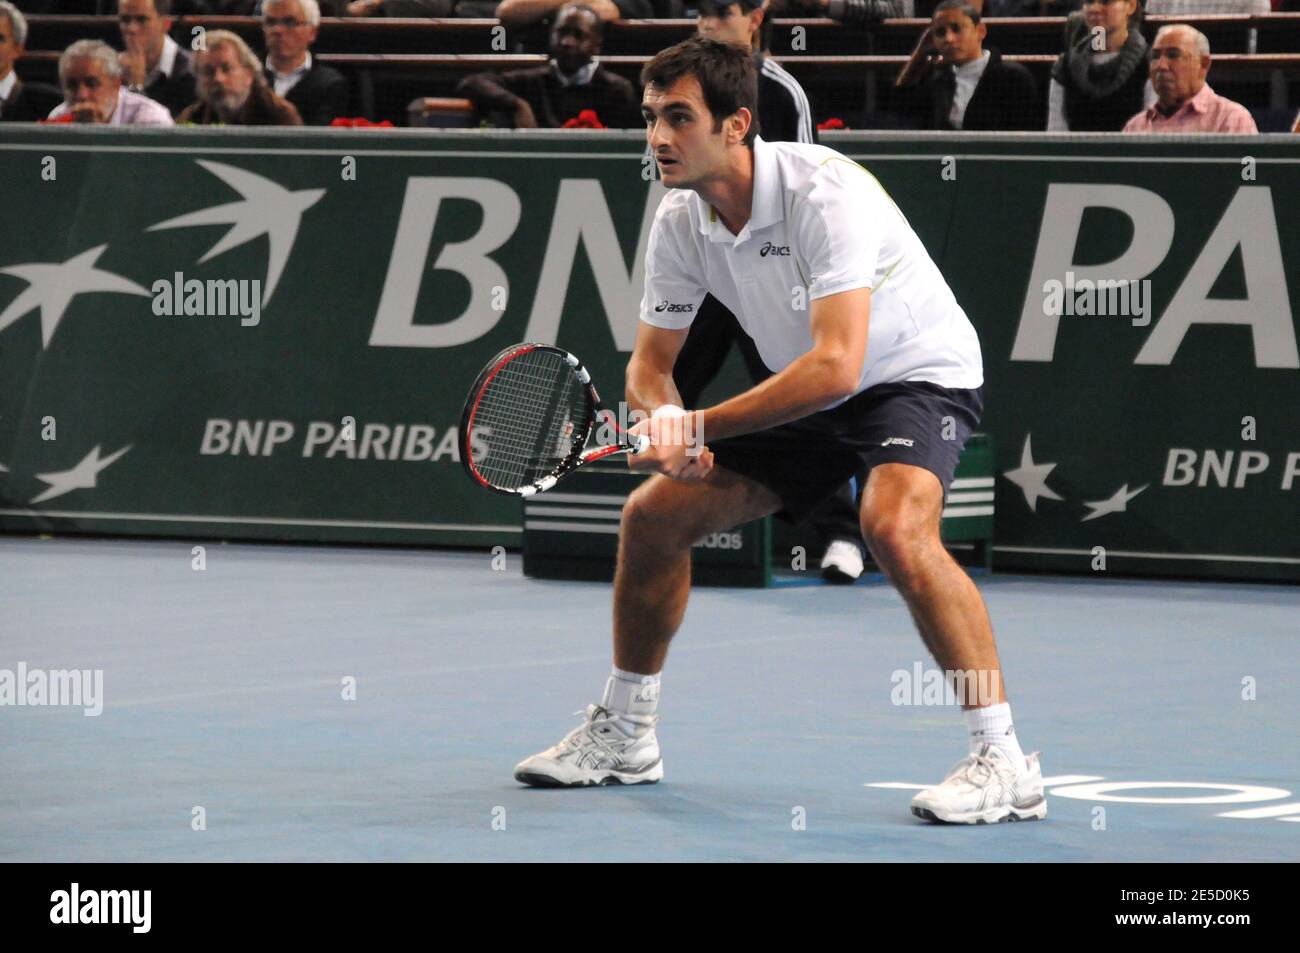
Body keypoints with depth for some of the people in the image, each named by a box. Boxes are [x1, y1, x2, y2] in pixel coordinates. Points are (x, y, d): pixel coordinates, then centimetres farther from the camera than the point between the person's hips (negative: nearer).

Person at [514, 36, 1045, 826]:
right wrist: (663, 426, -23)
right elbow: (652, 360, 2)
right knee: (654, 515, 4)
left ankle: (1004, 764, -30)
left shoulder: (824, 193, -31)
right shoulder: (680, 222, -8)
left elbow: (836, 365, -38)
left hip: (920, 373, -8)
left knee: (895, 525, -35)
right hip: (807, 397, 8)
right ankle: (624, 736, 25)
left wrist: (701, 427, -34)